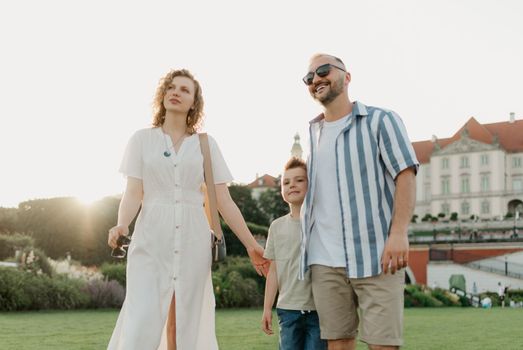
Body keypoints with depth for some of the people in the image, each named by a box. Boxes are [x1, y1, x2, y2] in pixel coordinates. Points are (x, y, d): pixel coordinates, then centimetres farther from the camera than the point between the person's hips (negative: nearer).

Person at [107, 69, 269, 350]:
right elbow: (133, 193, 0)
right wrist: (122, 225, -20)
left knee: (184, 326, 2)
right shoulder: (142, 139, 9)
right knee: (141, 323, -12)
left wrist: (250, 244, 4)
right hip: (151, 239, -1)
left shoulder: (205, 144, 11)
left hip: (192, 241, 1)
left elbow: (223, 201, 9)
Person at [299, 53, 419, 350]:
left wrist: (398, 233, -19)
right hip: (325, 261, 5)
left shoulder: (380, 120, 3)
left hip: (376, 256, -4)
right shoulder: (313, 134, 19)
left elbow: (405, 175, -6)